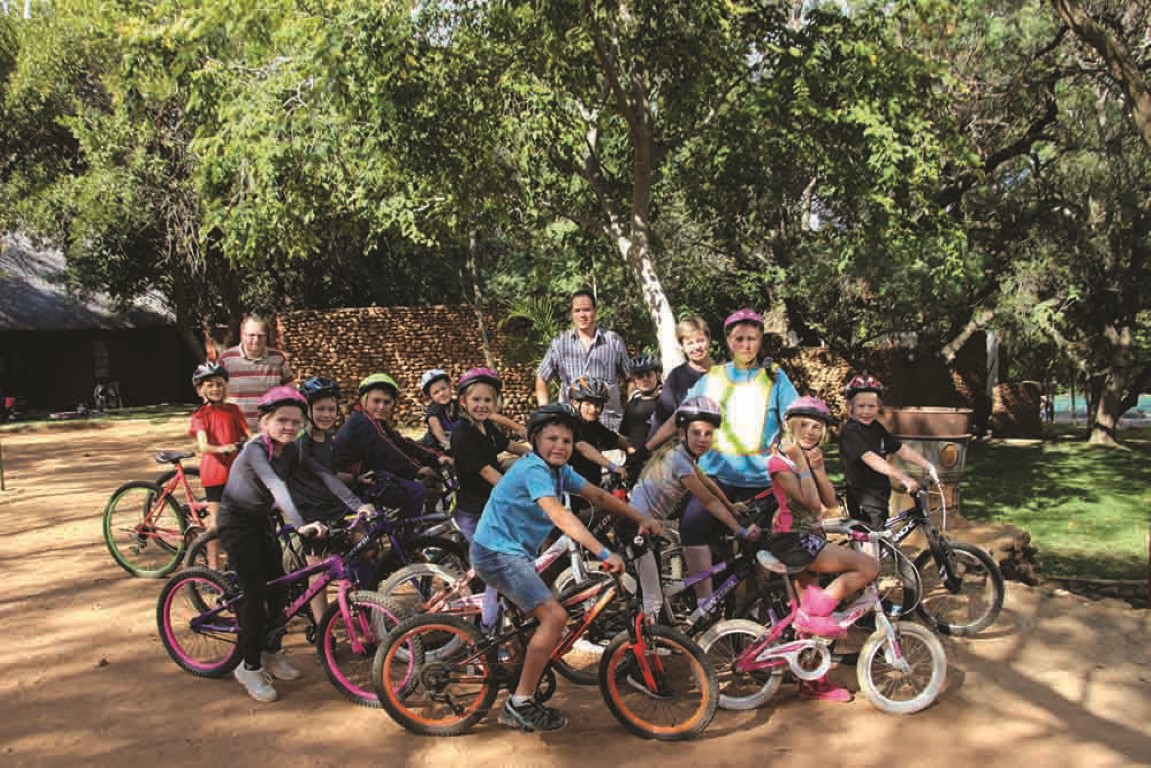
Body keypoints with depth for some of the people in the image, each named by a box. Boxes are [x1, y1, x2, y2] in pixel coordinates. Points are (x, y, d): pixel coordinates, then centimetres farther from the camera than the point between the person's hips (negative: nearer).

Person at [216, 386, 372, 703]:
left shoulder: (291, 449, -5)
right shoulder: (256, 450, -25)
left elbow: (325, 475, -17)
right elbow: (276, 486, -41)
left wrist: (357, 504, -29)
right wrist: (299, 525, -55)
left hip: (263, 521, 7)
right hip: (237, 523, -7)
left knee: (278, 588, 8)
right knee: (255, 593, -9)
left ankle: (272, 652, 26)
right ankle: (250, 667, 4)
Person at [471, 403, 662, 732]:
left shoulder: (559, 470, 6)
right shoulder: (533, 469, -22)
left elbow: (598, 496, 8)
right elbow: (560, 515, -35)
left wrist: (642, 519, -1)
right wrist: (604, 553, -42)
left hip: (512, 551, 10)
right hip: (497, 553, -10)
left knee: (542, 616, 19)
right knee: (555, 616, -17)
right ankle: (520, 703, -8)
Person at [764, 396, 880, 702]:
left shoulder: (812, 458, 14)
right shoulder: (780, 461, -12)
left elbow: (829, 501, 4)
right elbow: (811, 501, -20)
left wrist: (818, 467, -7)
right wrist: (800, 461, -18)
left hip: (809, 540, 9)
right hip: (791, 541, -8)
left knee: (808, 614, 13)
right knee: (869, 566, -17)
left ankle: (812, 682, 24)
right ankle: (815, 613, -9)